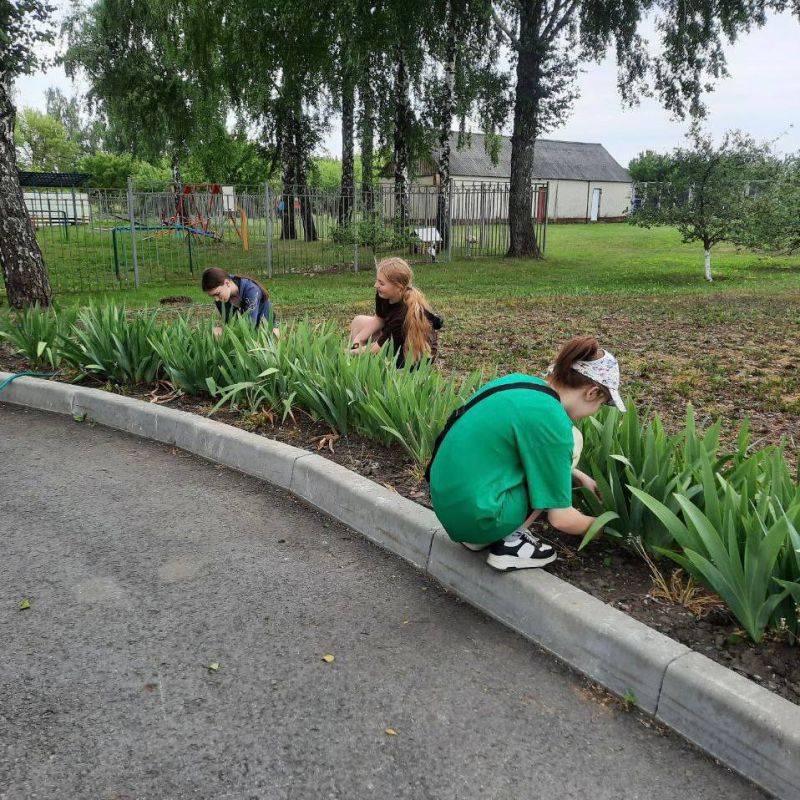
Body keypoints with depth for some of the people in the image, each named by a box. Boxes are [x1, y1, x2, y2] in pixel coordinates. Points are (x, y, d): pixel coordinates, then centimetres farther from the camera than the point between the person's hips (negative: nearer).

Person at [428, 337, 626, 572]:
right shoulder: (551, 420, -18)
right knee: (571, 442, -1)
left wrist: (579, 477, 24)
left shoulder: (518, 382, 5)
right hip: (476, 517, -8)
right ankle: (510, 541, 1)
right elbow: (560, 519, -10)